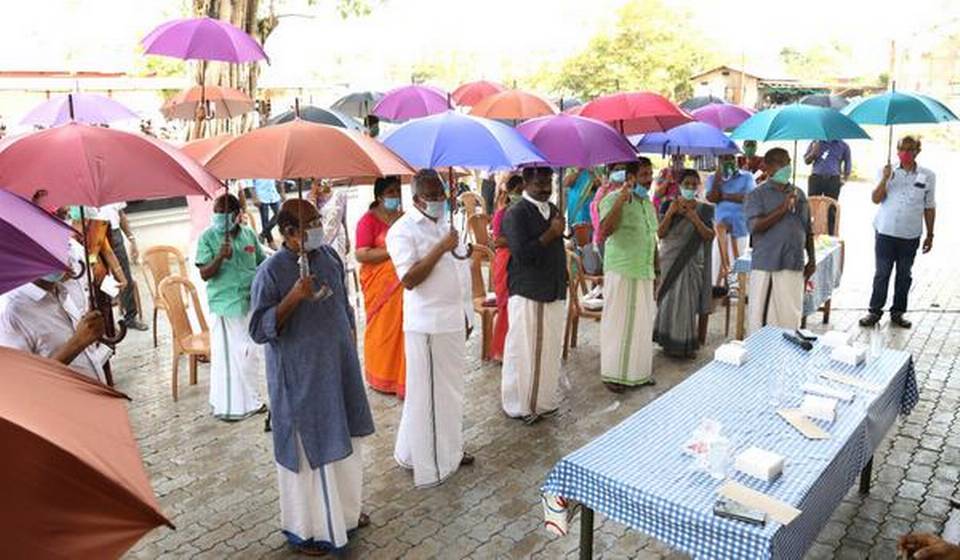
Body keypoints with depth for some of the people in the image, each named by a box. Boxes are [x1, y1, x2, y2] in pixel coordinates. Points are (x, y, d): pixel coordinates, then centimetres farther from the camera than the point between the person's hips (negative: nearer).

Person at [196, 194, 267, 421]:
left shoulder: (249, 234, 3)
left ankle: (249, 399, 31)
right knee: (226, 354, 0)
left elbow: (262, 263, 13)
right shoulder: (208, 237, -8)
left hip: (251, 301, 4)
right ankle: (227, 405, 14)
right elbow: (204, 274, -12)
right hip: (224, 304, -4)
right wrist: (220, 257, -28)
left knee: (249, 352, 15)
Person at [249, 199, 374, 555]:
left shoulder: (329, 256, 2)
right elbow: (259, 331, -19)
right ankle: (306, 528, 25)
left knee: (346, 440, 19)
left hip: (339, 366, 7)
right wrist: (293, 298, -31)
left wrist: (351, 346, 15)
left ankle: (346, 509, 41)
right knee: (309, 449, 5)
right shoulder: (271, 272, -18)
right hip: (300, 376, -7)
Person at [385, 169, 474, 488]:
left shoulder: (443, 222, 13)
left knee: (451, 389, 17)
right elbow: (409, 279, -22)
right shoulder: (403, 230, -13)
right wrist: (441, 248, -22)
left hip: (452, 321, 8)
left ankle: (449, 449, 33)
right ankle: (428, 462, 16)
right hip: (427, 326, -8)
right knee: (427, 393, 2)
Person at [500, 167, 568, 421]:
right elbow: (522, 253, -21)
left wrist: (564, 283, 17)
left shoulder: (552, 209, 13)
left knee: (551, 349, 13)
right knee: (525, 351, 2)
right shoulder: (516, 214, -11)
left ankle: (545, 399, 27)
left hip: (554, 292, 7)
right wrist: (552, 233, -16)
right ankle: (520, 405, 16)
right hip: (527, 294, -7)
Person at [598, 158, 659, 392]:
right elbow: (605, 231, -25)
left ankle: (639, 371, 26)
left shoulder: (649, 203, 15)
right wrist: (621, 199, -30)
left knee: (641, 323, 13)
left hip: (644, 273, 7)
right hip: (621, 272, -7)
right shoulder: (613, 199, -9)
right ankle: (613, 373, 11)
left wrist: (656, 271, 20)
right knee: (618, 323, 0)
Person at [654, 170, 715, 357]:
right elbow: (660, 234, -3)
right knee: (668, 300, 2)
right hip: (670, 261, 0)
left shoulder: (704, 209, 4)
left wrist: (695, 218, -16)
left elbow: (709, 236, -2)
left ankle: (685, 345, 10)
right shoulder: (669, 205, 3)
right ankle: (668, 341, 12)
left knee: (687, 302, 0)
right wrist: (670, 213, -16)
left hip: (691, 262, 0)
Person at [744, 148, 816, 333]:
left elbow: (808, 231, 19)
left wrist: (812, 259, 15)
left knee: (791, 314, 7)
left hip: (794, 265, 4)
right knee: (763, 315, 0)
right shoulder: (757, 195, 0)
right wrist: (783, 208, -16)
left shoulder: (799, 194, 15)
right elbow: (755, 226, -14)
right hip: (766, 265, -4)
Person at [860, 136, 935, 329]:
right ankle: (875, 311, 13)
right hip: (885, 233, -1)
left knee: (904, 275, 10)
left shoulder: (927, 176, 2)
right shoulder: (887, 171, 1)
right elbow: (876, 199, -8)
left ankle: (898, 312, 21)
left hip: (911, 236, 1)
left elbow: (929, 208, 7)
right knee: (882, 274, 4)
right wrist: (885, 179, -22)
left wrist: (930, 235, 7)